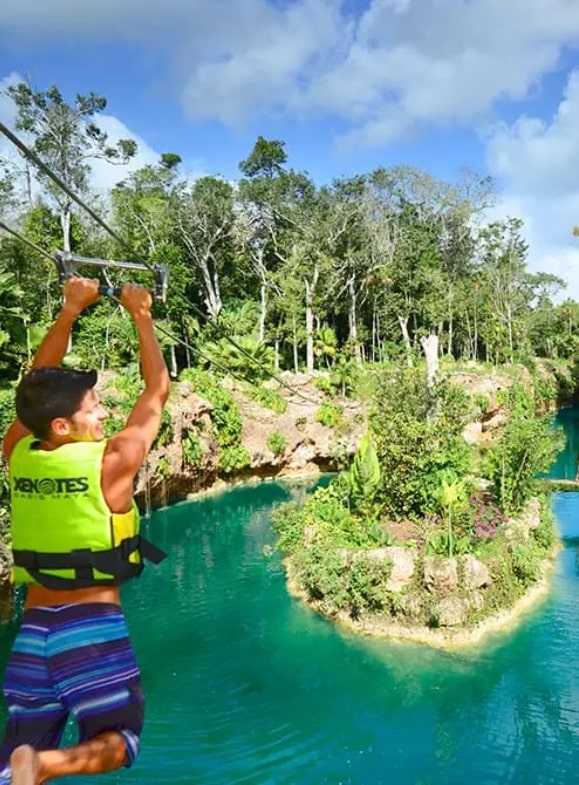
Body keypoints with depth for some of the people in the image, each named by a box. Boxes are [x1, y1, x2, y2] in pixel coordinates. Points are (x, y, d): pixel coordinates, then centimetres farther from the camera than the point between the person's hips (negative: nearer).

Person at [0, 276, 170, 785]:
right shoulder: (112, 462, -15)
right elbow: (158, 389, -4)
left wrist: (72, 310, 13)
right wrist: (142, 316, 5)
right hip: (92, 624, -5)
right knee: (118, 741, 10)